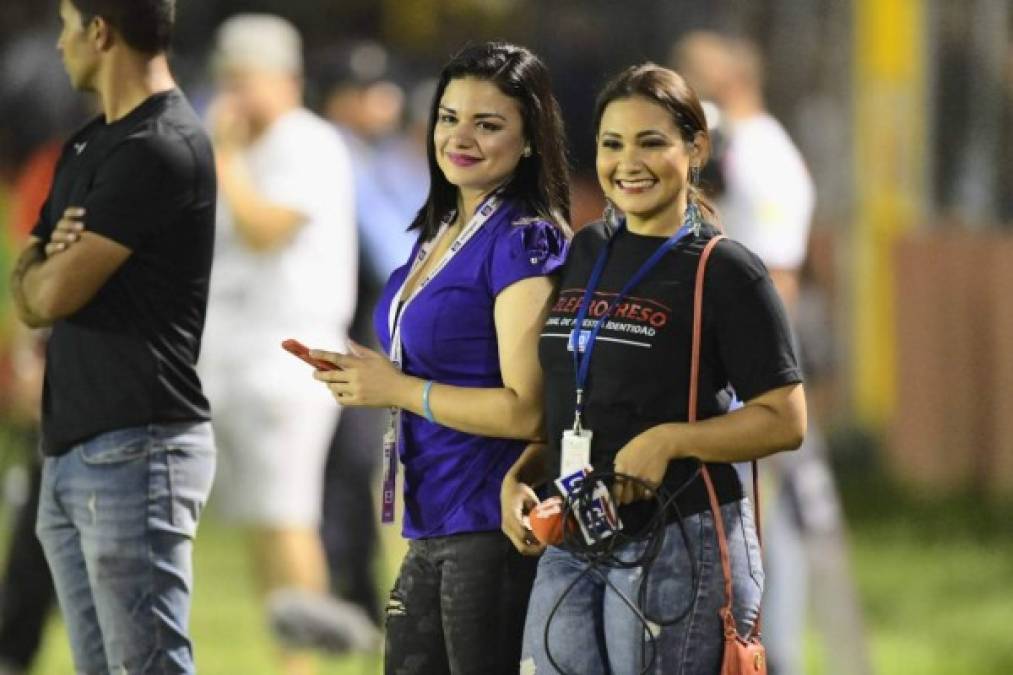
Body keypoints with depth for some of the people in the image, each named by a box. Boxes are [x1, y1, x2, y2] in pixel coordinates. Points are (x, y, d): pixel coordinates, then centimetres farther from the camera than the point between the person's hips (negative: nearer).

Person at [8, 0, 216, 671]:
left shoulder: (163, 150, -14)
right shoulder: (89, 147, 17)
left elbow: (53, 295, -16)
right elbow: (28, 295, 16)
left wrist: (46, 268, 8)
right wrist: (51, 259, -6)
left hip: (136, 454, -10)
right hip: (72, 453, 10)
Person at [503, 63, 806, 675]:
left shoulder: (725, 272, -5)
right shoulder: (584, 253, 14)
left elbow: (784, 422, -8)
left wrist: (669, 441, -20)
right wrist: (520, 478, 5)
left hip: (676, 546, -6)